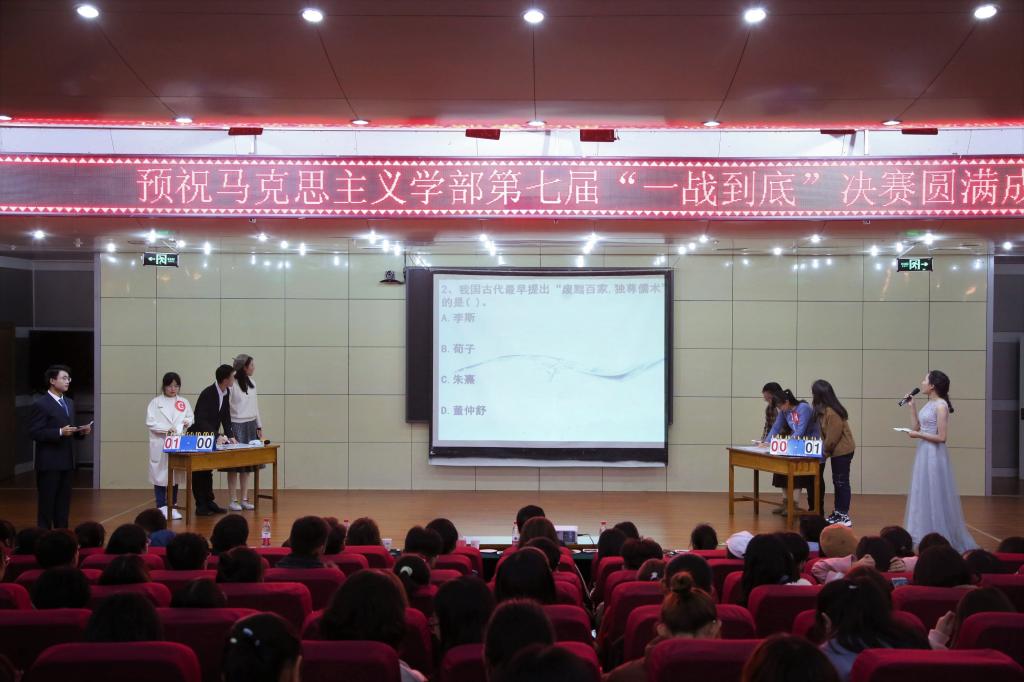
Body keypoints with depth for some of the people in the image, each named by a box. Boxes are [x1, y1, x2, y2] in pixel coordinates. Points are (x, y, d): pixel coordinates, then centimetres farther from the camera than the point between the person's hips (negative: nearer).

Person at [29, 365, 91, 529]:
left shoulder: (69, 403, 14)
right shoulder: (40, 404, -10)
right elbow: (34, 433, -16)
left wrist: (81, 431, -2)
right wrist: (60, 432, -24)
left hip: (66, 461, 7)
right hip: (49, 462, -7)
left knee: (63, 503, 11)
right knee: (47, 503, -1)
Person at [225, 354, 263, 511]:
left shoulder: (251, 383, 10)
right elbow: (225, 408, -12)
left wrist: (259, 427, 16)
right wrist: (228, 431, -14)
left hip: (250, 426, 7)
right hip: (237, 426, -7)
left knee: (248, 463, 7)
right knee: (234, 464, -3)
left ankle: (244, 499, 13)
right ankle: (233, 500, 3)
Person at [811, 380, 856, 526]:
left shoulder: (831, 413, -23)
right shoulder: (824, 410, 6)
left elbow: (833, 437, -22)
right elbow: (824, 433, 10)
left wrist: (823, 451, -12)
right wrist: (821, 449, 3)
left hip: (842, 451, -9)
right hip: (837, 450, 9)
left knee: (841, 482, -5)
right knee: (838, 482, 13)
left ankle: (844, 516, 0)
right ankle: (838, 513, 19)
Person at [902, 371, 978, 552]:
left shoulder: (941, 406, -15)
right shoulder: (929, 404, 10)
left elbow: (941, 437, -18)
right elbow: (917, 426, 12)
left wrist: (918, 435, -13)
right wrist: (911, 406, 10)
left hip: (934, 455, -9)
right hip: (924, 453, 9)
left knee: (934, 495, -2)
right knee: (923, 495, 13)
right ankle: (926, 536, 21)